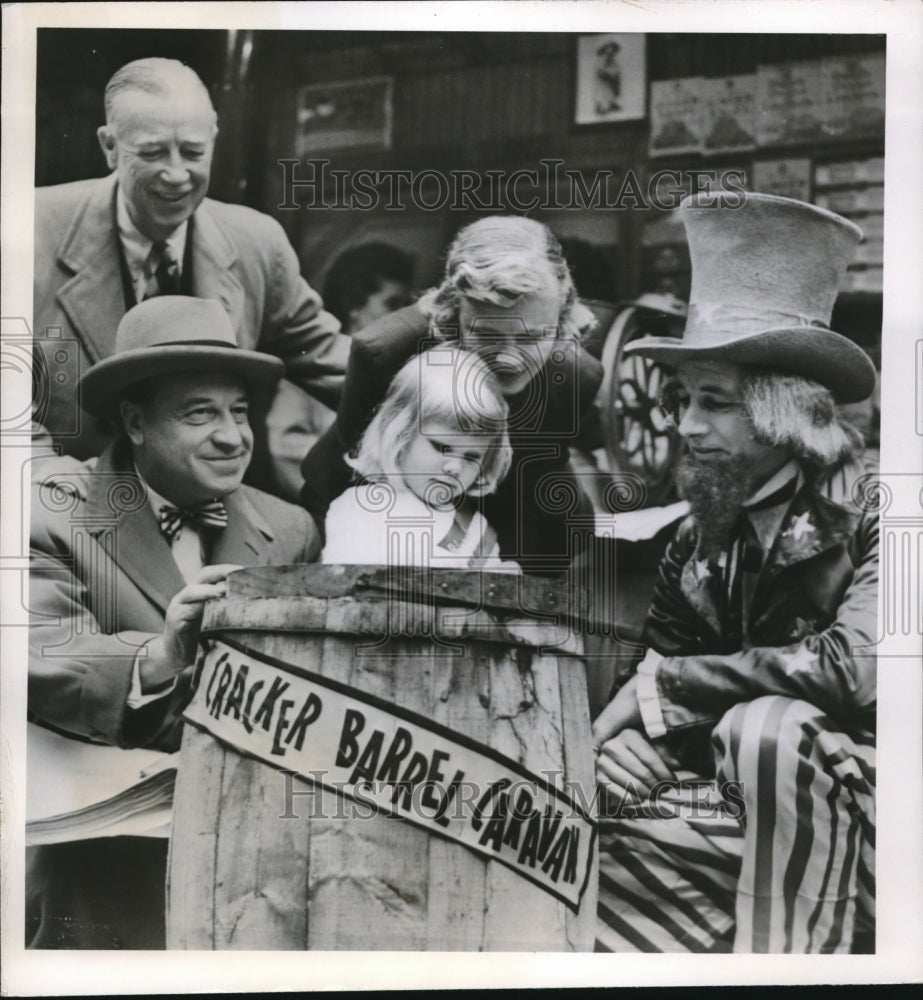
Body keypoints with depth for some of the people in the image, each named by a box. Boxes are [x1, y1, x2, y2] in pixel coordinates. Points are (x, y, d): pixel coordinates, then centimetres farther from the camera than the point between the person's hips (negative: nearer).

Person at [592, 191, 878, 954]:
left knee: (764, 724, -33)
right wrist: (634, 739, -21)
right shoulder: (698, 543, 7)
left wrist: (661, 686, -21)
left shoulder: (864, 528, -9)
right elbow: (653, 675, 4)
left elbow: (849, 666, -26)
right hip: (741, 807, 5)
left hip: (853, 811, -5)